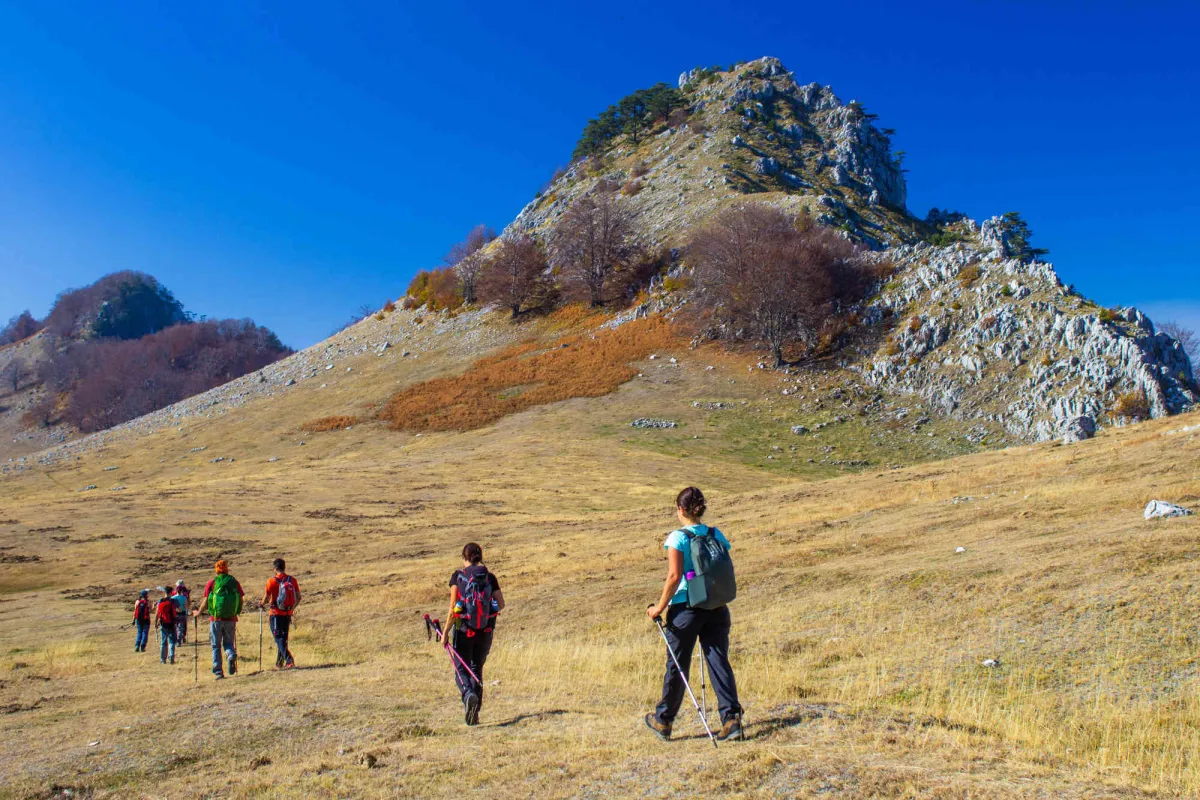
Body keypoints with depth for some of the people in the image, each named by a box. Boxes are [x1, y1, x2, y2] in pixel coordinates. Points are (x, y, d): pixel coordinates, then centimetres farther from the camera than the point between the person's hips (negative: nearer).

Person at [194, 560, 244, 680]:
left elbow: (205, 602, -1)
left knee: (216, 646, 9)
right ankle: (231, 656, -17)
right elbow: (241, 601, 3)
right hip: (231, 619, 2)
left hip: (216, 619, -2)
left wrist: (198, 612, 17)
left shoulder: (211, 583, -1)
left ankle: (218, 672, 3)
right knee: (228, 643, 16)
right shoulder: (235, 582, 4)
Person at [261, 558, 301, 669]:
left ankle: (289, 659, -19)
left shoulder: (272, 581, -10)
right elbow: (298, 598, 7)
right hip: (288, 614, 4)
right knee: (283, 638, 16)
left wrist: (263, 604, 15)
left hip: (276, 614, -4)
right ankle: (279, 663, 24)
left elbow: (266, 599, -8)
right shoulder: (292, 580, 2)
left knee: (279, 638, -2)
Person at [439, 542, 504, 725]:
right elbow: (501, 604, 1)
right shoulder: (490, 578, 2)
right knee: (477, 669, 17)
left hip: (463, 629, -3)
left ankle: (469, 695, -21)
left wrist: (446, 631, -3)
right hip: (485, 630, 3)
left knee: (461, 669, 9)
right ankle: (474, 711, 13)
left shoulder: (458, 576, -5)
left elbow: (453, 607, -9)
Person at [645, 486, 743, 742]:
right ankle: (731, 716, -9)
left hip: (686, 607, -4)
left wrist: (660, 606, -8)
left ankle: (663, 721, 23)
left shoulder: (678, 538, -9)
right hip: (717, 607, 4)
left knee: (677, 665, 8)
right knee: (719, 662, 4)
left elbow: (674, 576, -16)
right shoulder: (717, 536, 6)